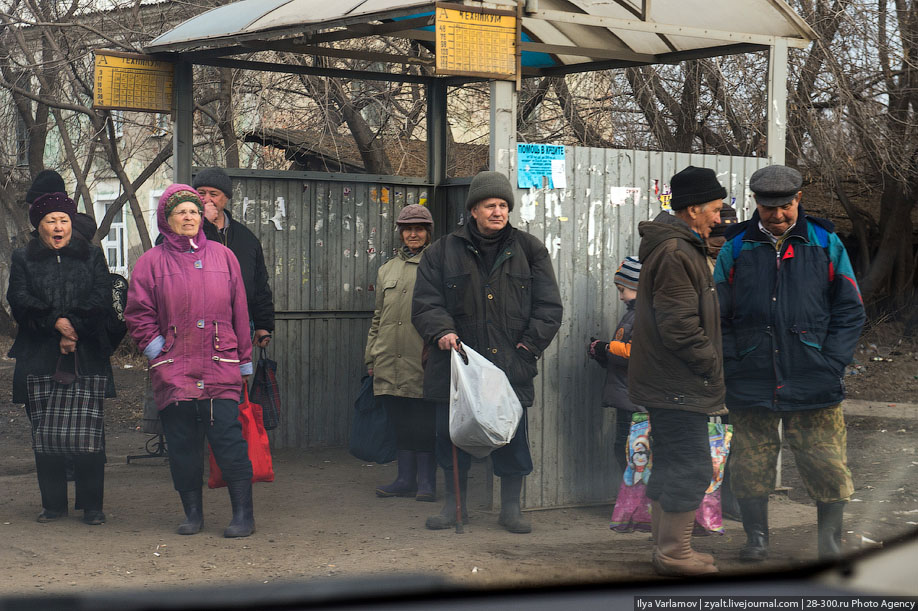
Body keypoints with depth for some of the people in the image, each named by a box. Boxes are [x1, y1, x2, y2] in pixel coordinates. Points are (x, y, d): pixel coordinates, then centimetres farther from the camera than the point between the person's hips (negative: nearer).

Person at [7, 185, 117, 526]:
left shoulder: (92, 257, 13)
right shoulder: (23, 260, 13)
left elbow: (102, 299, 1)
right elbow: (19, 300, -2)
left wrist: (74, 326, -13)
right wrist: (56, 322, -14)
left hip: (86, 357, -1)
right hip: (39, 360, 1)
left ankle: (91, 505, 0)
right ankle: (53, 504, 11)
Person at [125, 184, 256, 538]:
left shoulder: (223, 257, 11)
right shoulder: (151, 262, 8)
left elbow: (239, 312, 12)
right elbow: (138, 315, 8)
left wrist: (244, 360, 11)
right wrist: (155, 348, -3)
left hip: (220, 368, 0)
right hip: (173, 371, 1)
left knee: (227, 437, -8)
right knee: (182, 444, 3)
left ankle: (243, 514, -2)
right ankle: (193, 514, 15)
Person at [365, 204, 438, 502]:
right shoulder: (387, 270, 19)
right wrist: (371, 356, 17)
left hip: (422, 359, -5)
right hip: (390, 362, 5)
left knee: (423, 419, -3)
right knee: (400, 421, 8)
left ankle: (426, 481, 4)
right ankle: (406, 479, 15)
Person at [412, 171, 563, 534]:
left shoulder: (529, 250, 7)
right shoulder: (443, 252, 6)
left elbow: (548, 306, 7)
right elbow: (425, 302, 4)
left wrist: (529, 345, -4)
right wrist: (442, 331, -14)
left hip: (511, 367, 0)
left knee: (513, 438, 3)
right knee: (451, 436, 7)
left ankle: (510, 508, 17)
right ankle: (455, 505, 23)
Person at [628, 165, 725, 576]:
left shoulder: (678, 247, 17)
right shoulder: (675, 253, -18)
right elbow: (679, 327, -23)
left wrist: (708, 366, 17)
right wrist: (712, 367, -13)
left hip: (665, 384, 11)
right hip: (679, 386, -11)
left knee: (670, 465, 16)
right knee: (691, 468, -6)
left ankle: (665, 548, 24)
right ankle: (673, 554, 0)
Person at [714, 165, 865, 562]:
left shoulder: (825, 243, 6)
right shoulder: (736, 248, 6)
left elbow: (850, 310, 7)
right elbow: (719, 316, 9)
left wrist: (831, 364, -3)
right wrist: (732, 366, -1)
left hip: (813, 384, -1)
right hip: (751, 387, 1)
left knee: (827, 468, -1)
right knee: (751, 467, 6)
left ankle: (831, 544, 13)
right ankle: (756, 538, 22)